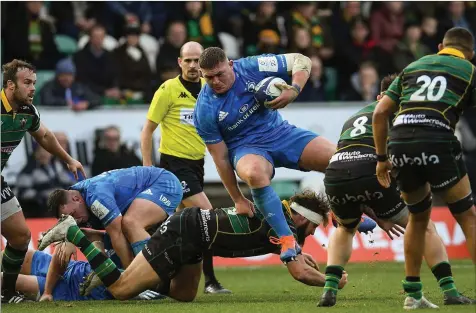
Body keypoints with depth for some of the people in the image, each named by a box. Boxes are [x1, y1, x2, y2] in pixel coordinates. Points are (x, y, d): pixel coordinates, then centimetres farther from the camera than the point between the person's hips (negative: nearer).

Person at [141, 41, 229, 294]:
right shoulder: (169, 89, -9)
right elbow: (148, 129, -5)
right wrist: (147, 166, -9)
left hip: (196, 162, 6)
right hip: (174, 162, -6)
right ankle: (209, 280, -12)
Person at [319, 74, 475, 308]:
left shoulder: (352, 120, 36)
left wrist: (377, 217, 36)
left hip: (334, 177, 5)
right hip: (371, 175, -5)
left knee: (345, 229, 37)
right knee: (424, 227, 15)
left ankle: (330, 289, 18)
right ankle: (449, 292, 7)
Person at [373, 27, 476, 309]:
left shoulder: (413, 67, 25)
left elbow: (380, 113, 19)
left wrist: (382, 158, 23)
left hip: (399, 141, 4)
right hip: (436, 142, -4)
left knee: (419, 216, 24)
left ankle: (412, 294, 23)